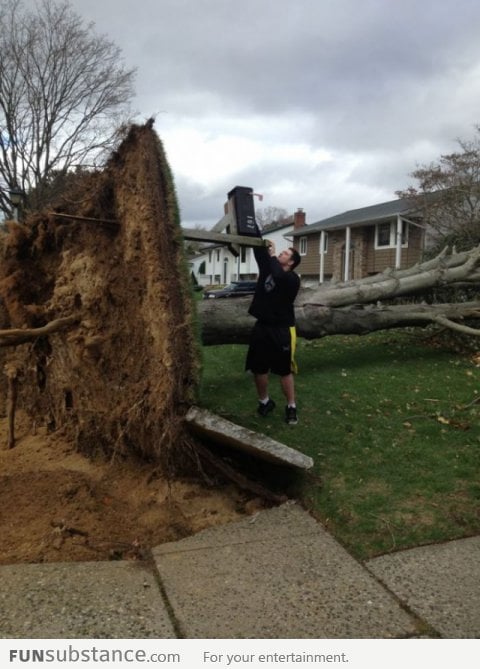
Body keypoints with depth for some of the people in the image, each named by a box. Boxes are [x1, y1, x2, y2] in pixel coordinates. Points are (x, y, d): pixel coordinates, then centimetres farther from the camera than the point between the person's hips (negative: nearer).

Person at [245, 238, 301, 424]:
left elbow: (279, 276, -32)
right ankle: (264, 401, 30)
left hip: (282, 329, -6)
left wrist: (273, 255, -18)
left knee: (285, 370, 2)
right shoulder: (267, 269, 7)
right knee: (258, 368, 11)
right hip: (262, 326, 6)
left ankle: (291, 407, 16)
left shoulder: (292, 279, -12)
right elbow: (258, 252, 3)